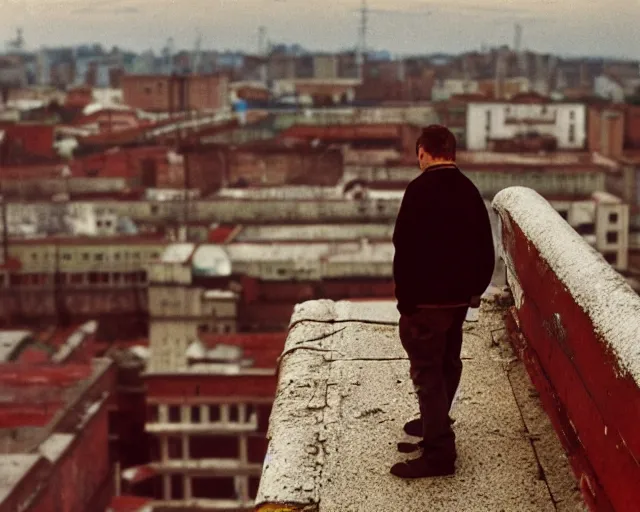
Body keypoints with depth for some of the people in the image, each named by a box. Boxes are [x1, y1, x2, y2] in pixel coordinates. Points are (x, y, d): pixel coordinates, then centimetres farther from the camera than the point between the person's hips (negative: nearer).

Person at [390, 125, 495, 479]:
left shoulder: (421, 190, -17)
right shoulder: (469, 191, 6)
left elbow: (405, 249, -20)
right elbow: (486, 249, 11)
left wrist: (405, 299, -13)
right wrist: (476, 289, 21)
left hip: (426, 298, -8)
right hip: (459, 296, 8)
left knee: (427, 370, -3)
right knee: (447, 363, 21)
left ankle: (439, 452, -2)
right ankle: (435, 425, 40)